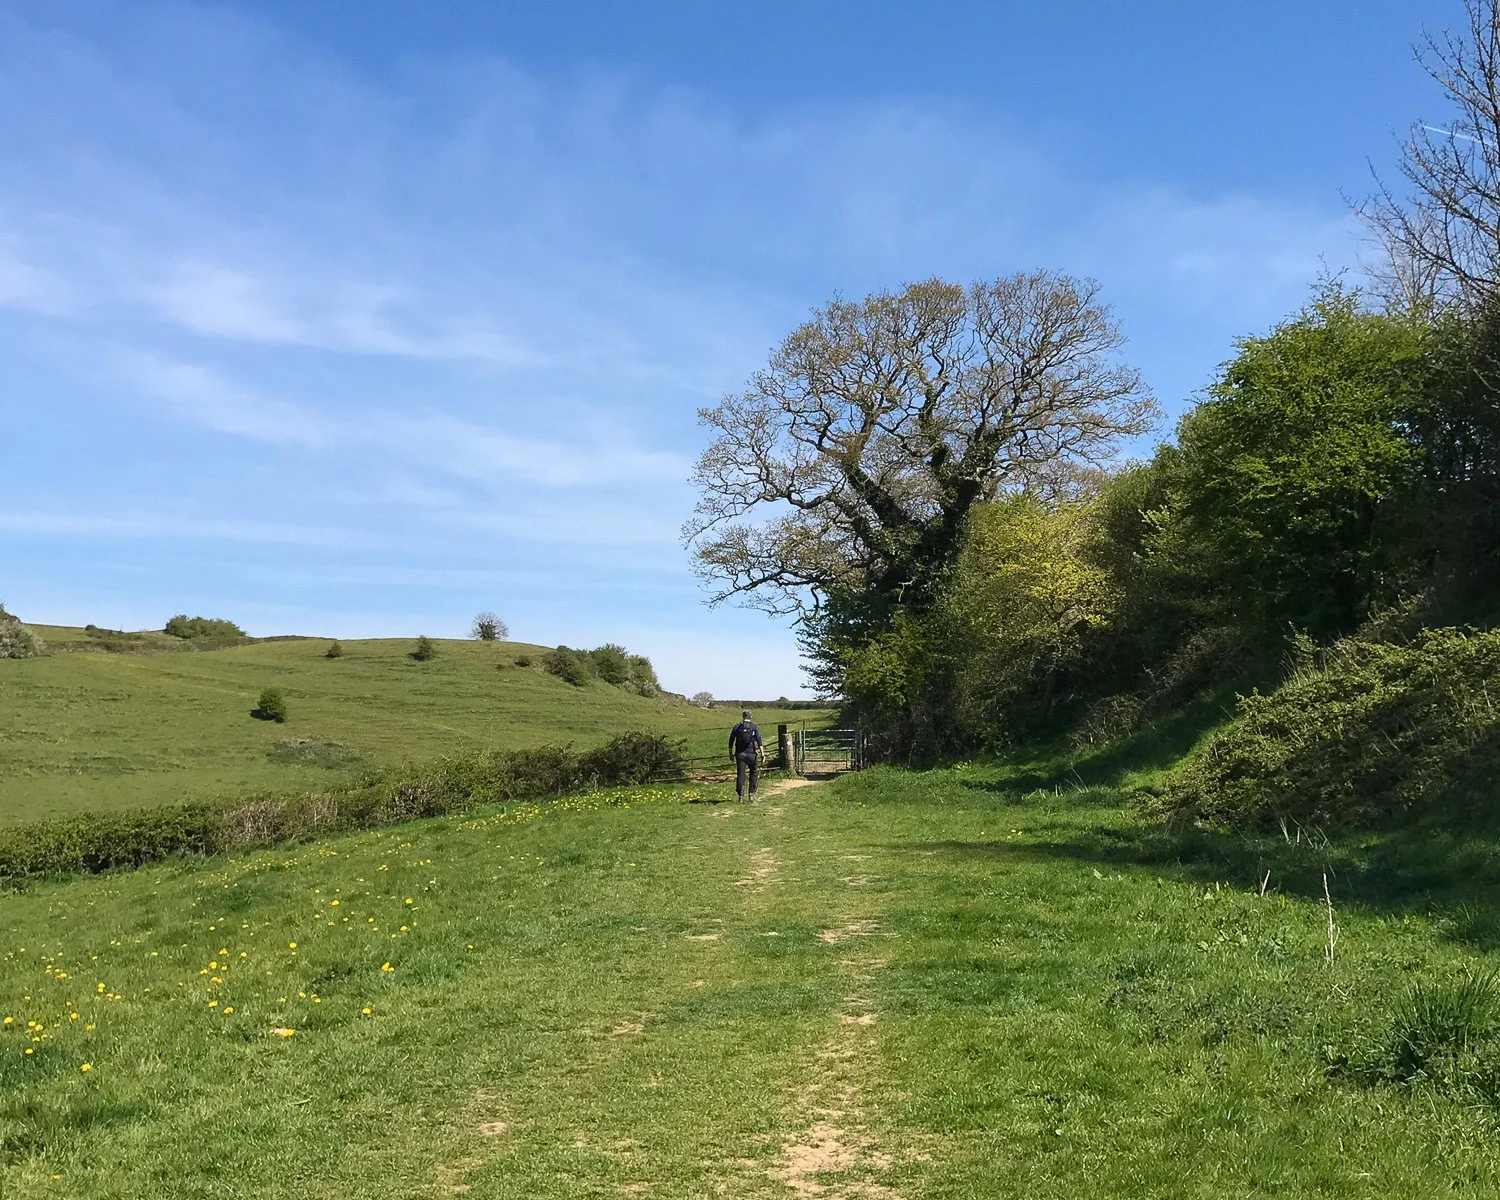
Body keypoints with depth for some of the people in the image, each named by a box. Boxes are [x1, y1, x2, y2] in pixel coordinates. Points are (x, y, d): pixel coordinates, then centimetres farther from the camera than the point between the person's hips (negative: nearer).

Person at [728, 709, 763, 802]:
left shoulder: (737, 727, 5)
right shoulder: (754, 727, 0)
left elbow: (731, 741, 6)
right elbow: (759, 740, -8)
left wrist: (730, 754, 14)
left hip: (740, 754, 1)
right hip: (751, 754, -1)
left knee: (740, 774, 3)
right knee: (754, 773, 15)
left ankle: (741, 795, 0)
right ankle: (752, 793, 7)